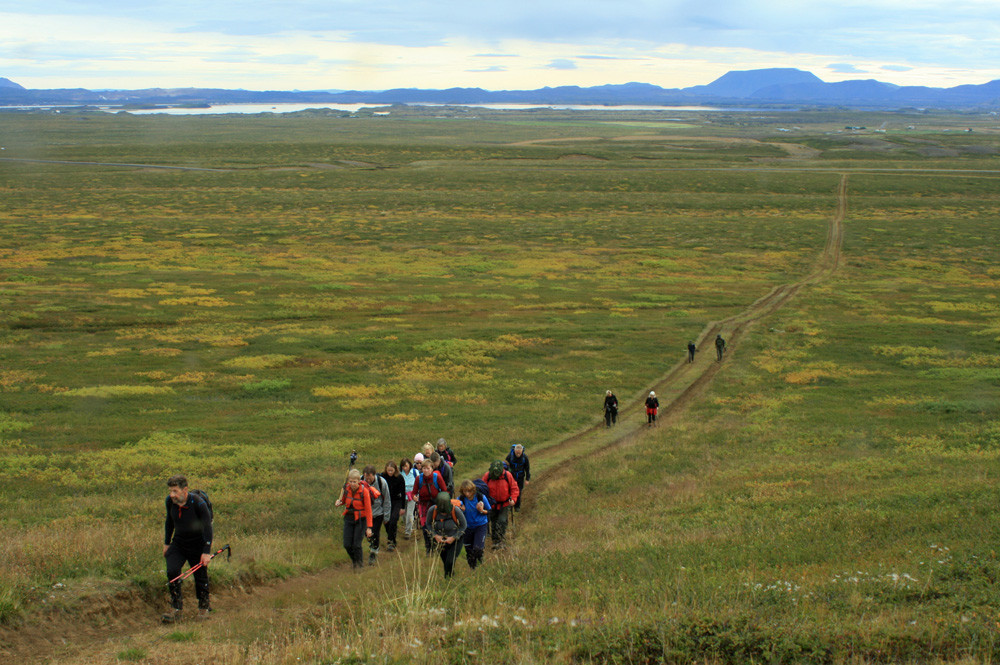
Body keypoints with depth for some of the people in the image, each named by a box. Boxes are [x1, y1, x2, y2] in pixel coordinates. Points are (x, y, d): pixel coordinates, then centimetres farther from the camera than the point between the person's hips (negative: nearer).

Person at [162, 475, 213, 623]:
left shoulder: (198, 503, -24)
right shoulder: (170, 501, -9)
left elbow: (207, 527, -19)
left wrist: (207, 552, -21)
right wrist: (166, 543, 14)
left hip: (198, 544, -4)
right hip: (178, 543, 4)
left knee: (200, 575, 1)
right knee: (172, 571, -13)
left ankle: (204, 607, 24)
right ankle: (176, 606, 2)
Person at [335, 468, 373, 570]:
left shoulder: (364, 491, -19)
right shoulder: (346, 488, -7)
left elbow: (368, 510, -15)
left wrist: (369, 527, -18)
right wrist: (339, 502, -12)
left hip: (360, 519, -4)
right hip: (349, 518, 4)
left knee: (356, 544, -7)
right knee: (347, 544, 0)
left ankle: (359, 564, 20)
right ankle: (354, 560, 30)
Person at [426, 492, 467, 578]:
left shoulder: (456, 510, -27)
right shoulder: (432, 510, -21)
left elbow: (463, 526, -12)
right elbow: (428, 524, -2)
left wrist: (453, 538, -20)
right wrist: (435, 535, -16)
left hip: (455, 540, -3)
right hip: (440, 540, 3)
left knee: (450, 562, -15)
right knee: (445, 562, 13)